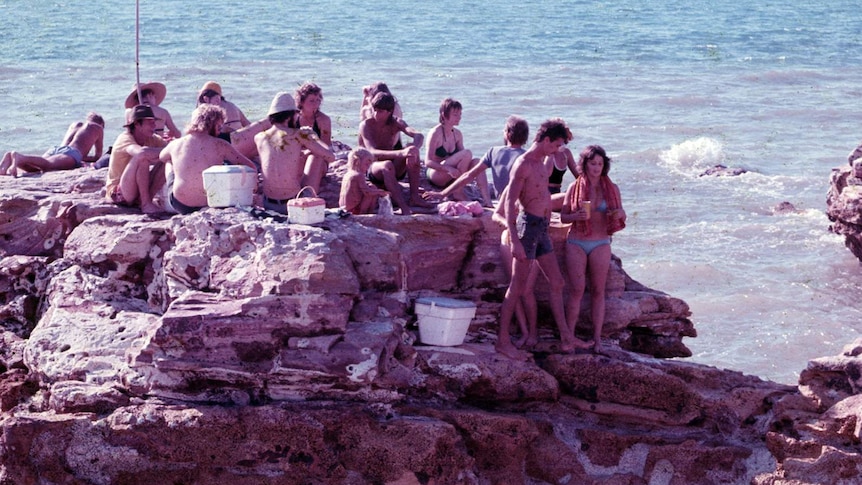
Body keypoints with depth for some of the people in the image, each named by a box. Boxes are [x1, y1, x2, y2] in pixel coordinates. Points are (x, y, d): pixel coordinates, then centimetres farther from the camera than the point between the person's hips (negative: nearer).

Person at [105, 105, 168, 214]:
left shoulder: (152, 139, 4)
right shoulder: (125, 138, -19)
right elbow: (142, 152, -41)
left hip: (139, 190, 7)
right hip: (117, 192, -7)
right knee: (142, 157, -30)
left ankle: (144, 199, -12)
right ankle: (146, 204, -24)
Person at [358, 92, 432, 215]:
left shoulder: (396, 123, 0)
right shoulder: (366, 125, -12)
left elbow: (418, 135, -19)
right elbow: (372, 152, -28)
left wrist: (414, 148, -44)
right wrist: (400, 153, -43)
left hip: (395, 170, 4)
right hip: (372, 168, -4)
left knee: (411, 149, -24)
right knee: (387, 165, -39)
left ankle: (415, 197, -28)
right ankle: (403, 207, -50)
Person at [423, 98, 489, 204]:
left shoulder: (457, 134, 10)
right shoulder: (436, 133, -12)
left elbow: (461, 159, 11)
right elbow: (428, 162, -17)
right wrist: (448, 169, -31)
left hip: (451, 178, 7)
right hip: (436, 175, -7)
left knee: (476, 162, -19)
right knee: (467, 153, -24)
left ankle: (487, 201, -31)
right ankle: (458, 193, -20)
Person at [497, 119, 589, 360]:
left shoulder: (541, 163, 15)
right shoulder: (523, 164, -14)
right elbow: (509, 203, -20)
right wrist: (515, 241, -25)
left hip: (541, 228, 10)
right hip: (528, 225, -10)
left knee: (556, 282, 11)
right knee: (518, 287, -6)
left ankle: (566, 338, 17)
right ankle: (503, 341, -1)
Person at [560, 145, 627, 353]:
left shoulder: (612, 189, 4)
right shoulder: (575, 187, 0)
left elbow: (621, 216, 12)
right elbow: (563, 217, 3)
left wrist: (620, 214, -12)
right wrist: (577, 216, -17)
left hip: (600, 244, 1)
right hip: (576, 243, -1)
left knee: (598, 291, 3)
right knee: (577, 290, -6)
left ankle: (597, 338, 6)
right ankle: (569, 335, 1)